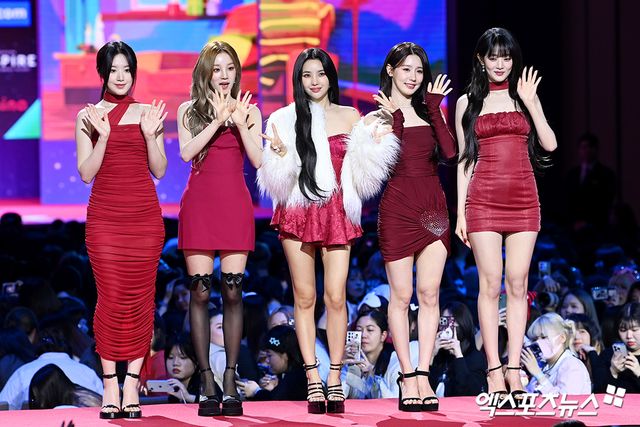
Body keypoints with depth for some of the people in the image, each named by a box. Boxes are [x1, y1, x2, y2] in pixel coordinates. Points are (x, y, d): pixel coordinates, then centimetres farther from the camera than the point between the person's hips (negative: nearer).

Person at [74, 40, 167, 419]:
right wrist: (103, 136, -12)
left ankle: (132, 384, 1)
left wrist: (149, 135, -8)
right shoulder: (88, 116, 6)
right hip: (105, 216, -1)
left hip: (145, 216, 1)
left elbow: (160, 170, 6)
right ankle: (110, 385, -1)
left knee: (140, 298, -2)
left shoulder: (148, 114, 8)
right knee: (110, 297, -6)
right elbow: (86, 172, 1)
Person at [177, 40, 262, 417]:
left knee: (233, 291, -3)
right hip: (199, 203, 0)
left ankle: (231, 383, 2)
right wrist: (218, 121, -13)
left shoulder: (249, 110, 9)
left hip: (235, 205, 1)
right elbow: (186, 152, -8)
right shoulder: (190, 110, 8)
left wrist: (240, 122, -11)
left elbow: (258, 160, -1)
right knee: (201, 291, -3)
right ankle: (207, 384, -1)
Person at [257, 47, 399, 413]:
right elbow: (275, 181, 3)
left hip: (337, 212, 0)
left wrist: (373, 144, -6)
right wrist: (279, 155, -16)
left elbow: (362, 175, 9)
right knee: (305, 296, -1)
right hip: (298, 212, 0)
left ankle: (335, 379, -2)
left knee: (336, 296, -7)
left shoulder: (350, 117, 9)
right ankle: (313, 380, 1)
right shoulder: (284, 119, 6)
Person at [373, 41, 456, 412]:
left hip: (433, 209, 3)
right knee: (401, 295, -2)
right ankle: (408, 378, 1)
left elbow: (449, 151, -5)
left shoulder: (429, 112, 12)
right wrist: (396, 117, -13)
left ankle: (424, 375, 2)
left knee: (429, 294, 0)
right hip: (398, 209, -3)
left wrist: (435, 108, -4)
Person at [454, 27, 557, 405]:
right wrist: (461, 211, 4)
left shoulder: (525, 95, 12)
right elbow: (464, 159, 9)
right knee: (491, 284, -5)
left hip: (523, 200, 1)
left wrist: (530, 102, -5)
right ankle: (494, 370, -3)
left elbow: (550, 144, 2)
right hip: (483, 200, -1)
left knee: (518, 284, -1)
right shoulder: (468, 102, 10)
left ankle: (514, 368, 0)